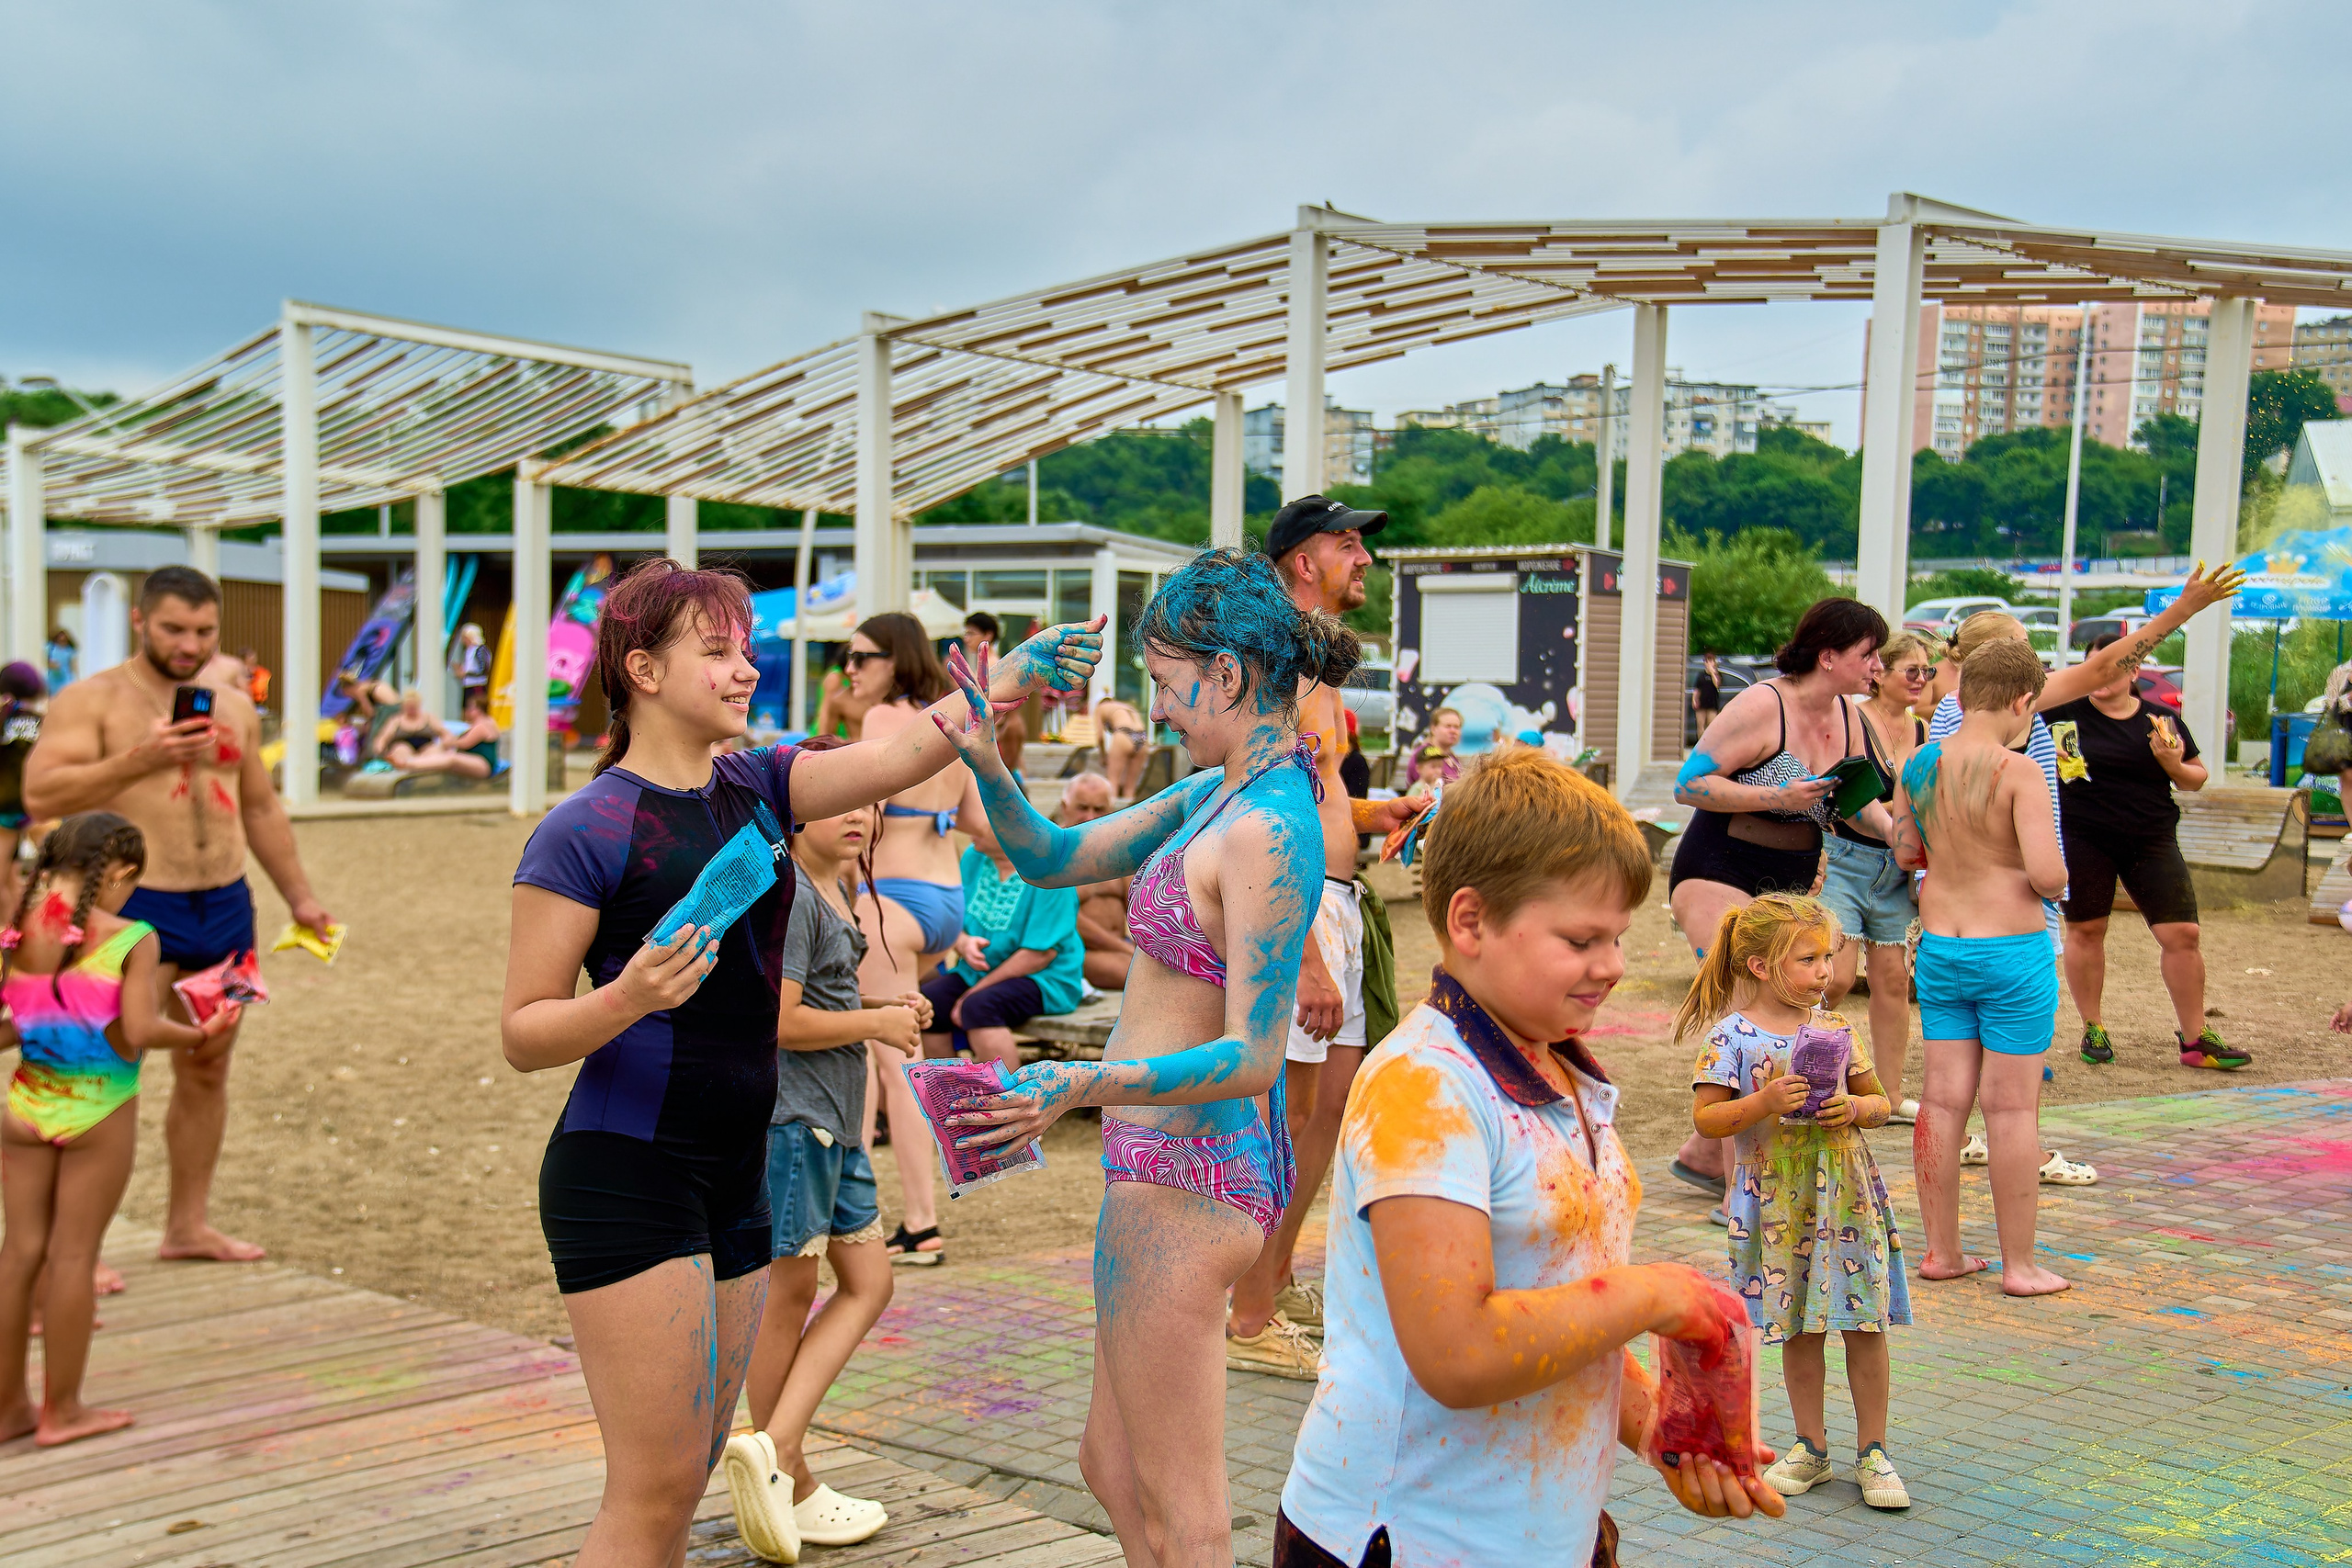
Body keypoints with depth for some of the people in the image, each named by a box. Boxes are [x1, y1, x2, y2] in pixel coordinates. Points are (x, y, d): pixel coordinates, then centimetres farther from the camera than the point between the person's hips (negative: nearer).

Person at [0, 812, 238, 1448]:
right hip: (99, 1110, -4)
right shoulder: (131, 939, -14)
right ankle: (60, 1410, 14)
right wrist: (203, 1033, -3)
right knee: (73, 1254, 5)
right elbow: (140, 1031, -20)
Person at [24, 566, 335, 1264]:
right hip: (136, 909, -6)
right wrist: (141, 759, -24)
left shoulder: (234, 707, 14)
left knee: (207, 1071, 12)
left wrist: (299, 894, 20)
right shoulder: (91, 701, -4)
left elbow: (261, 808, 22)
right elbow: (41, 794, -16)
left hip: (225, 905, 6)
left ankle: (188, 1224, 24)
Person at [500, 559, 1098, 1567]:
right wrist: (628, 998, -28)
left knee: (689, 1472, 14)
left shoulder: (756, 787, 10)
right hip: (625, 1176, -7)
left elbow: (898, 759, -3)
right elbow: (522, 1036, -10)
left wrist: (1010, 684, -18)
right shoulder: (586, 830, -10)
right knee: (657, 1485, -6)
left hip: (736, 1177, 7)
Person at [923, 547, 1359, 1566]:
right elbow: (1052, 860, 15)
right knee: (1115, 1472, 22)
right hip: (1172, 1166, 10)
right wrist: (987, 768, -3)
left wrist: (1083, 1085, -36)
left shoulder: (1265, 832, -22)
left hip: (1186, 1176, -10)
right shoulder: (1212, 797, 8)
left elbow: (1252, 1056, -26)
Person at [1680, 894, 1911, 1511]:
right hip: (1779, 1199, -2)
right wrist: (1766, 1103, -23)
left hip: (1846, 1192, 2)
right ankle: (1811, 1447, 24)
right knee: (1799, 1328, 9)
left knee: (1864, 1324, 3)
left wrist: (1856, 1107, -11)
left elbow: (1879, 1101, 11)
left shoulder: (1834, 1029, 3)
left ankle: (1872, 1452, 16)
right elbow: (1705, 1117, -9)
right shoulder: (1733, 1036, -7)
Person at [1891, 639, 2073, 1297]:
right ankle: (2019, 1263, 11)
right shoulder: (2018, 773, -16)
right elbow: (2048, 875, -24)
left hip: (1939, 948, 6)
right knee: (2012, 1107, 2)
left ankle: (1942, 1251, 17)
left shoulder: (1917, 764, 2)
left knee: (1943, 1099, 10)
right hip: (2013, 951, -5)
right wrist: (2053, 874, -2)